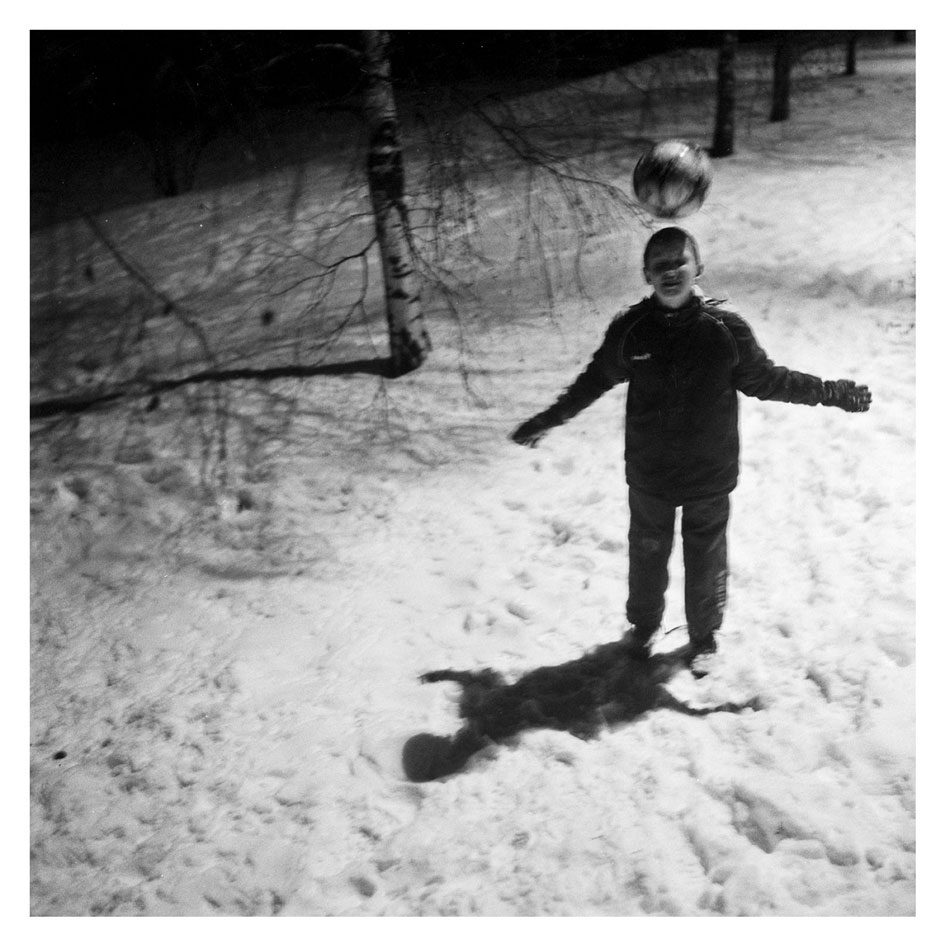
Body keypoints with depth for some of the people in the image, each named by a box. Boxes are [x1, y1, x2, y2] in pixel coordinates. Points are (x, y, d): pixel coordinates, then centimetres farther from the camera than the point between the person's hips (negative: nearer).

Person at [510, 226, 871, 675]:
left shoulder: (725, 327, -12)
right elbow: (593, 382, 6)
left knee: (706, 561, 13)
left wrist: (831, 392, 1)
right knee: (647, 555, 17)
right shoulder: (630, 329, -9)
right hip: (648, 474, 1)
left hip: (710, 475, -1)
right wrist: (544, 421, 11)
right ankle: (643, 626, 43)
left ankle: (704, 638, 38)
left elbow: (766, 380, 2)